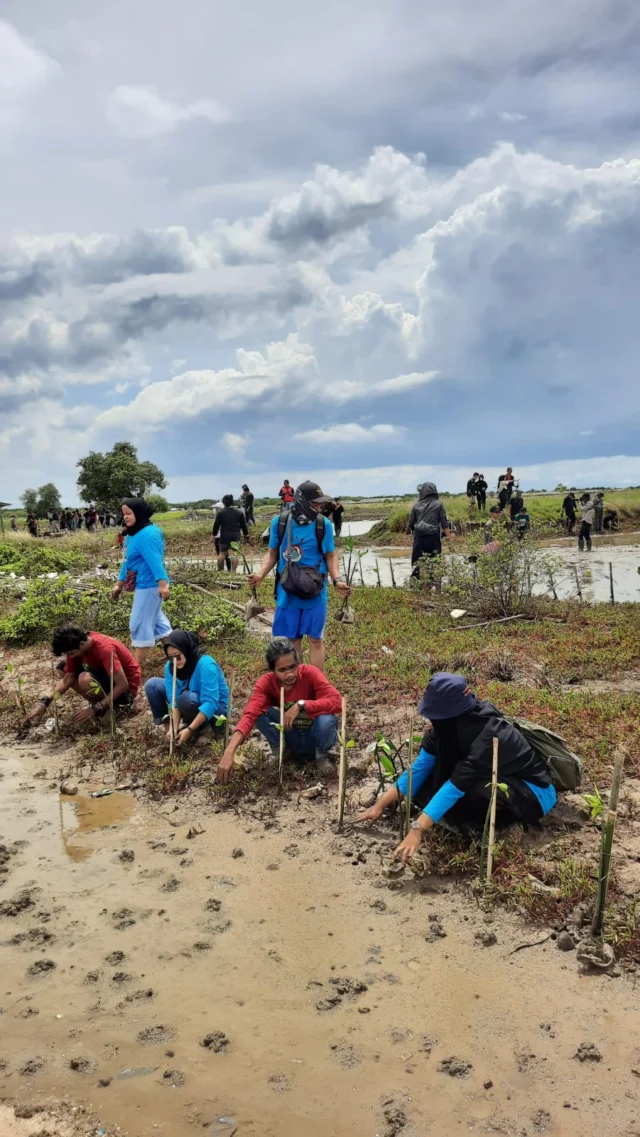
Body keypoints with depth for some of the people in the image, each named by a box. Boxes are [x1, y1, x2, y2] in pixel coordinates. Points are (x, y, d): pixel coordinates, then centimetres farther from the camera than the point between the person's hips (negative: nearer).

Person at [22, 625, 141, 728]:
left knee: (85, 680, -34)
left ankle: (113, 705, -7)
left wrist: (96, 709, -31)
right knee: (63, 668, 0)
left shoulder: (105, 649, -32)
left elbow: (123, 684, -32)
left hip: (125, 688, -8)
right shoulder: (76, 646, -9)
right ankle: (100, 702, 2)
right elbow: (68, 678, -5)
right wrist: (44, 703, -17)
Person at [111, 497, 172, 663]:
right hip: (143, 586, 10)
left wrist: (163, 585, -37)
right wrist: (119, 585, 23)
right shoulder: (133, 534, 12)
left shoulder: (147, 535, -20)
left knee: (140, 624, -3)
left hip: (150, 586, -10)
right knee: (155, 620, 18)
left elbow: (155, 561, -29)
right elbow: (127, 562, 20)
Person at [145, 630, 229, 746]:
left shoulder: (205, 664, -31)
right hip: (190, 699, 6)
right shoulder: (170, 666, -14)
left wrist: (189, 730, -38)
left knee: (186, 699, -37)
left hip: (215, 708, -6)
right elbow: (174, 700, -16)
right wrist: (174, 728, -30)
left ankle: (200, 728, -10)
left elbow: (210, 703, -35)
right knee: (152, 685, -8)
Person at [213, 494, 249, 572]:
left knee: (222, 553, 9)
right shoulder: (239, 512, 5)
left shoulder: (220, 512, -1)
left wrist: (214, 534, 9)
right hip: (235, 536, 1)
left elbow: (216, 525, 0)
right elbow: (244, 524, 8)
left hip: (224, 536, -1)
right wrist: (246, 534, 17)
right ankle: (233, 571, -5)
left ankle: (220, 571, 12)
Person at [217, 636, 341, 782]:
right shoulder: (266, 682, -18)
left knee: (326, 720, -35)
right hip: (291, 739, 1)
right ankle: (280, 753, -1)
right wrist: (229, 752, -47)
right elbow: (250, 714, -33)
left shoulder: (309, 673, -23)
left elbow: (336, 701, -33)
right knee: (261, 712, -24)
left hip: (315, 736, -1)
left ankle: (322, 755, -3)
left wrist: (300, 705, -41)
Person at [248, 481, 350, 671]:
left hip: (315, 592, -1)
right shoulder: (279, 522, -5)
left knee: (315, 639, 6)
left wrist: (337, 580, -15)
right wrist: (261, 574, -9)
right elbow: (273, 553, 6)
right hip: (288, 592, 1)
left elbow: (330, 556, 1)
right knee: (292, 639, 13)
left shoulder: (323, 525, -7)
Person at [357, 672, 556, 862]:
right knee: (427, 785, -13)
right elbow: (420, 767, -10)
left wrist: (417, 830, -44)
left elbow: (455, 786, -40)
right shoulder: (449, 726, -14)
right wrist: (382, 804, -11)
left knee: (478, 791, -39)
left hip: (535, 792, -7)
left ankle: (505, 823, -9)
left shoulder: (490, 736, -36)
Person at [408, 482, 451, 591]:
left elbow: (411, 523, 12)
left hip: (419, 537, 2)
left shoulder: (417, 505, 7)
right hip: (433, 537, -1)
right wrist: (448, 537, 2)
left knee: (417, 561, 6)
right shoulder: (438, 504, 2)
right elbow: (444, 523, -2)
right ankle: (437, 588, 2)